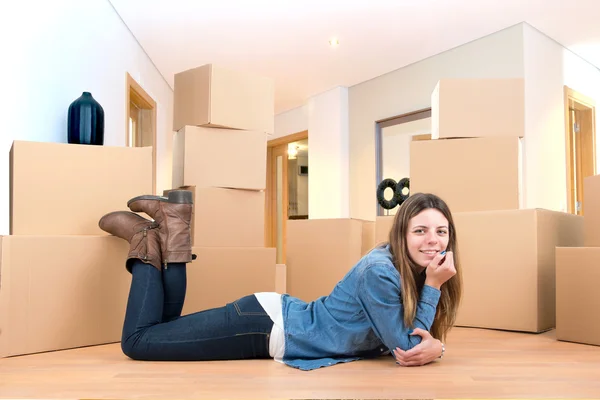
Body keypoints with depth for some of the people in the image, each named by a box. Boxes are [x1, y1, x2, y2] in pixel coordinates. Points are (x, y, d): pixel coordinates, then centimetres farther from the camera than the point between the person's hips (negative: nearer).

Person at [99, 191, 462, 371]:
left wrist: (435, 345, -18)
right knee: (138, 340, -1)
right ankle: (150, 241, 9)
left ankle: (168, 238, 20)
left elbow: (419, 337, 5)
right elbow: (406, 348, -21)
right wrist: (432, 286, -23)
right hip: (267, 325, -8)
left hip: (279, 319, 8)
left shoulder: (417, 271, 0)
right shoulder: (380, 271, -26)